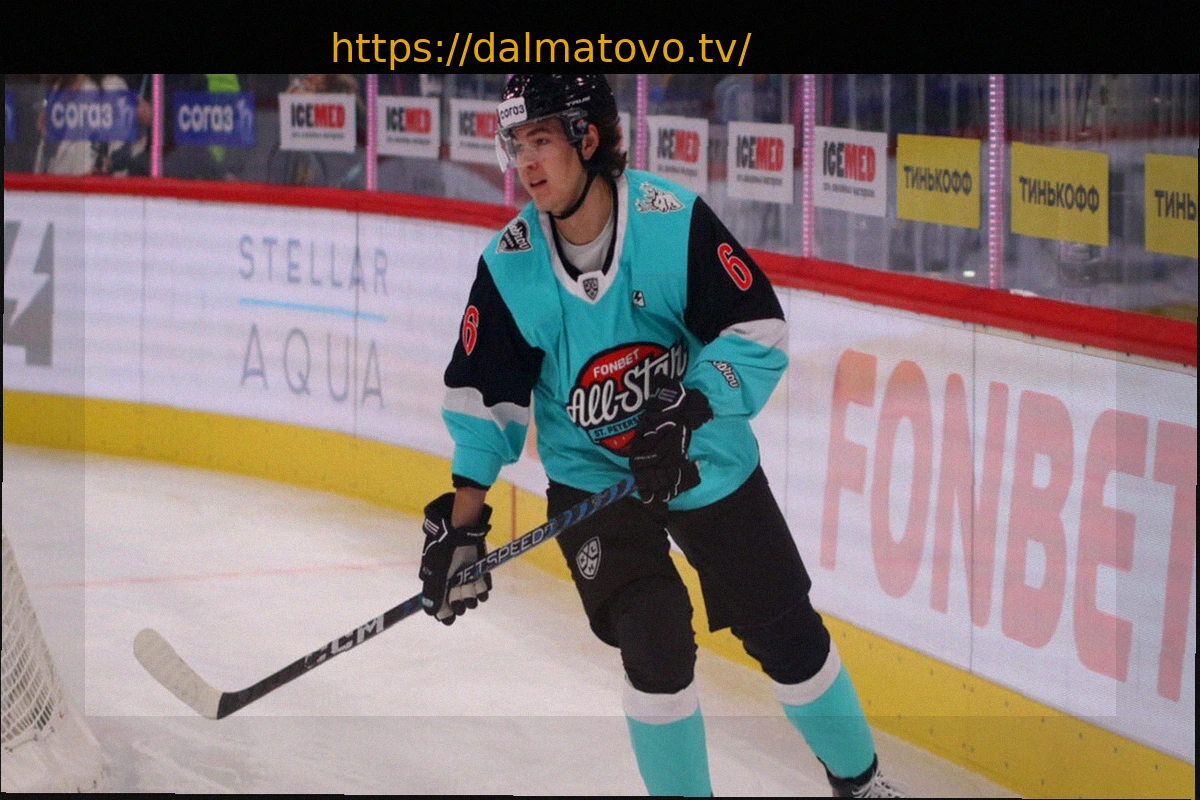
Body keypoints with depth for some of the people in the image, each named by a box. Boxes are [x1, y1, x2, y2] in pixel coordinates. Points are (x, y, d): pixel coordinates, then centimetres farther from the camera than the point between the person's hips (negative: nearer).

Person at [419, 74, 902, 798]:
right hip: (591, 477, 0)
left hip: (708, 461, 0)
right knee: (657, 644, -15)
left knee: (788, 635, 10)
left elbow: (758, 332, -18)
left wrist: (685, 413, -29)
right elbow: (485, 395, -6)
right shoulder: (509, 266, -13)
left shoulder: (676, 220, -21)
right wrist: (463, 513, -13)